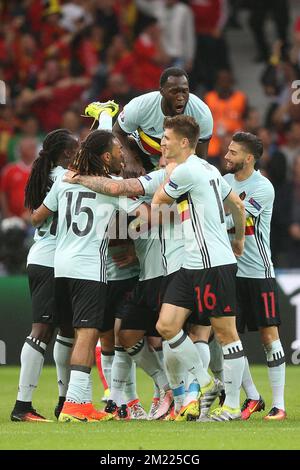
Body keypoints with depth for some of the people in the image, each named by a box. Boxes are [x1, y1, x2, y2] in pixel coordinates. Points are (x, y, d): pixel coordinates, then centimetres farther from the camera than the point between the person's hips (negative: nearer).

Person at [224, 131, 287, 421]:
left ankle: (278, 405, 0)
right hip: (229, 271, 6)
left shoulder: (262, 188, -12)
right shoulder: (225, 180, 8)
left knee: (269, 335, -4)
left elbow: (229, 220, -18)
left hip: (258, 272, -6)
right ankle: (252, 398, 14)